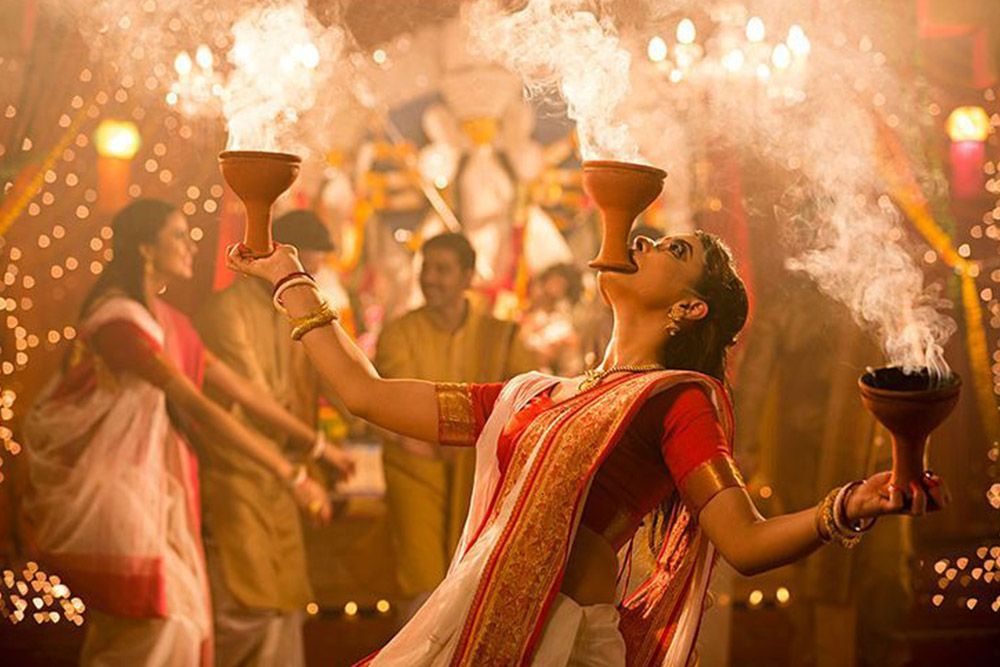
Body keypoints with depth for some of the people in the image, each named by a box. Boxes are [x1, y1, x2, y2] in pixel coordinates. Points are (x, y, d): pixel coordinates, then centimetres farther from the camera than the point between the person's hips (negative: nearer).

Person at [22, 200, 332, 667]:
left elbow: (240, 390, 13)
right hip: (103, 485, -9)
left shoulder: (169, 321, 10)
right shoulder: (120, 322, -19)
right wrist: (290, 474, -26)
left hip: (147, 486, 9)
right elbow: (197, 409, -25)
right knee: (159, 625, -8)